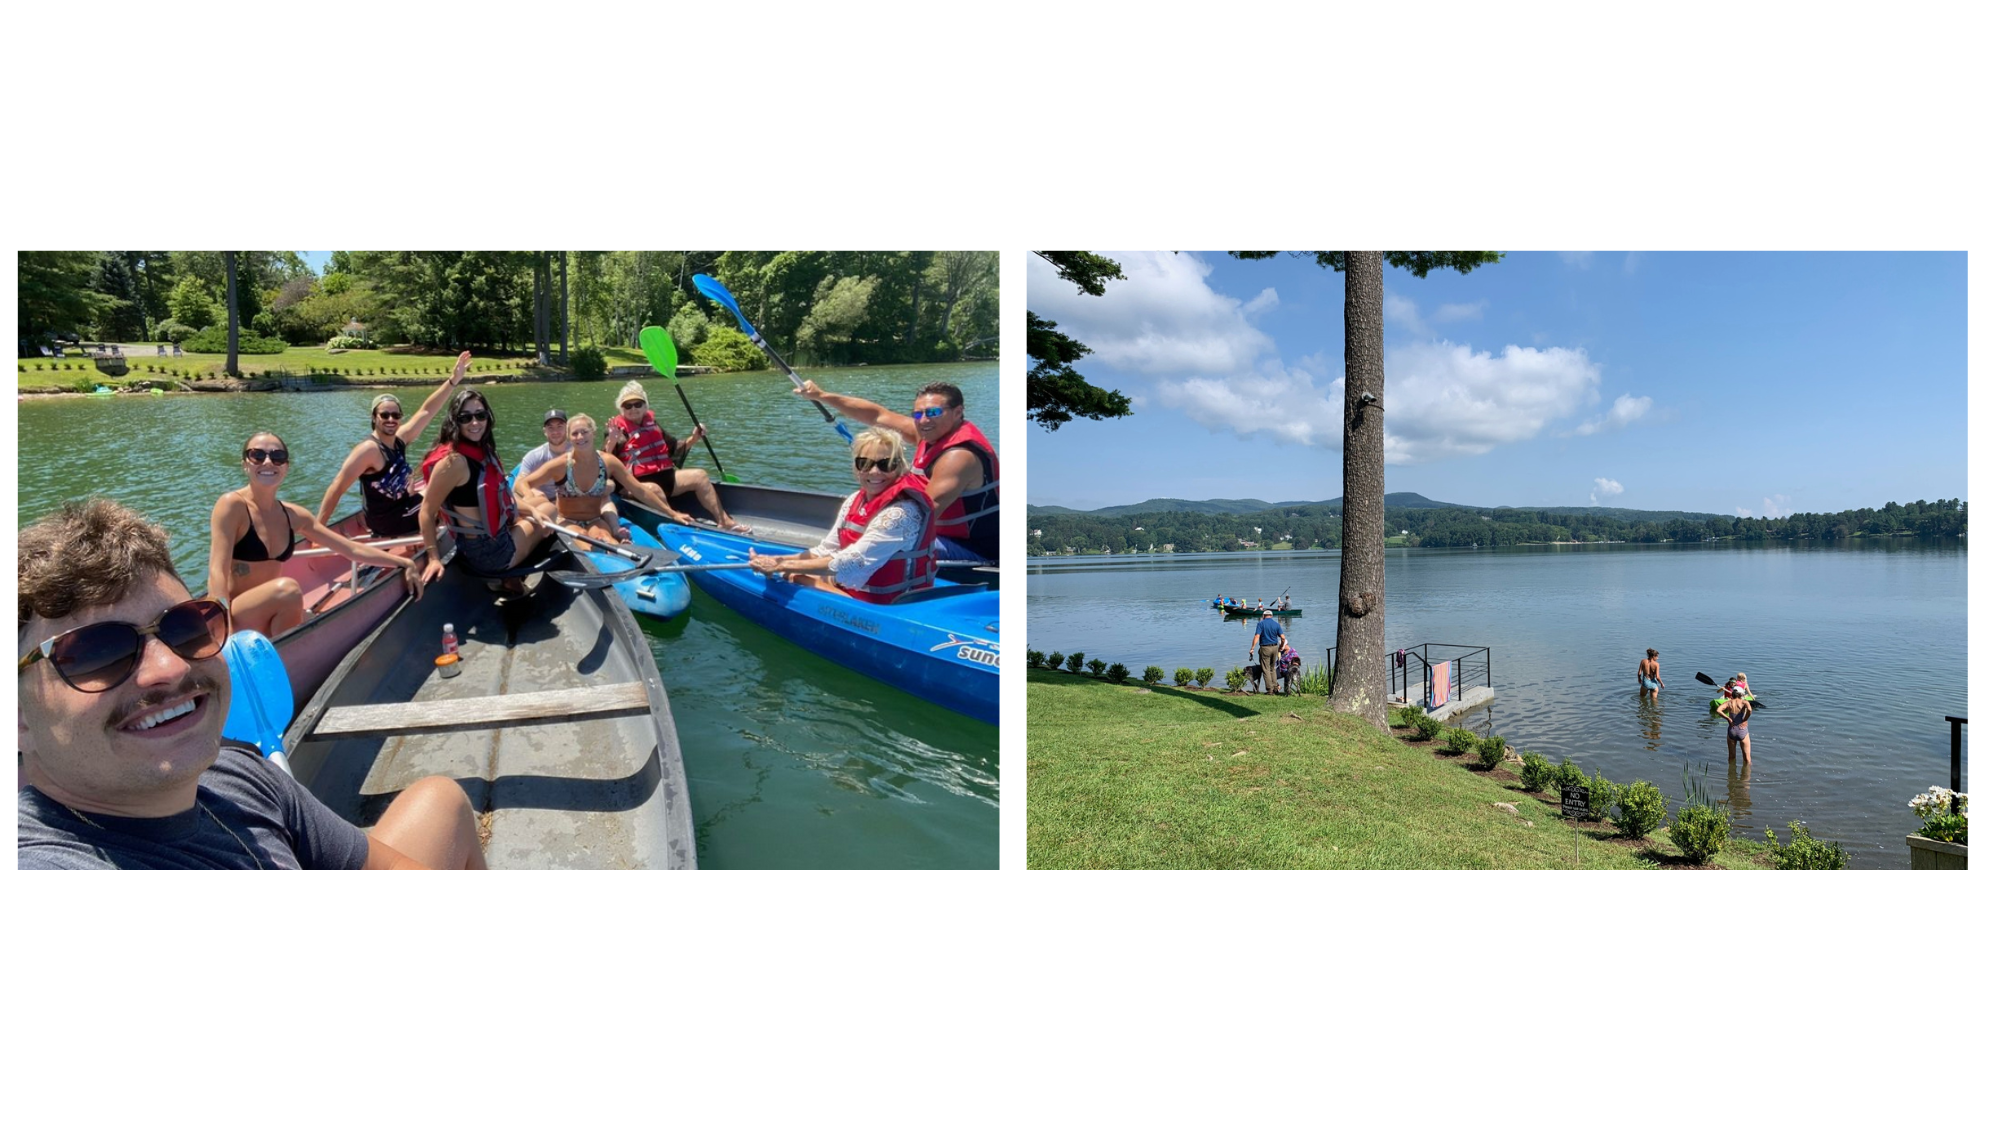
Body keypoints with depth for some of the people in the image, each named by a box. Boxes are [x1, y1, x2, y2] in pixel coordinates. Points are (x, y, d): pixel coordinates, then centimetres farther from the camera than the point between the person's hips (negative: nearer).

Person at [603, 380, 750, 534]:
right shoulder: (617, 429, -2)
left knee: (699, 475, -5)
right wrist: (611, 442, -31)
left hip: (664, 477, 6)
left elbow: (674, 449, 23)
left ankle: (725, 521, -8)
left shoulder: (652, 424, 16)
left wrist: (694, 439, 7)